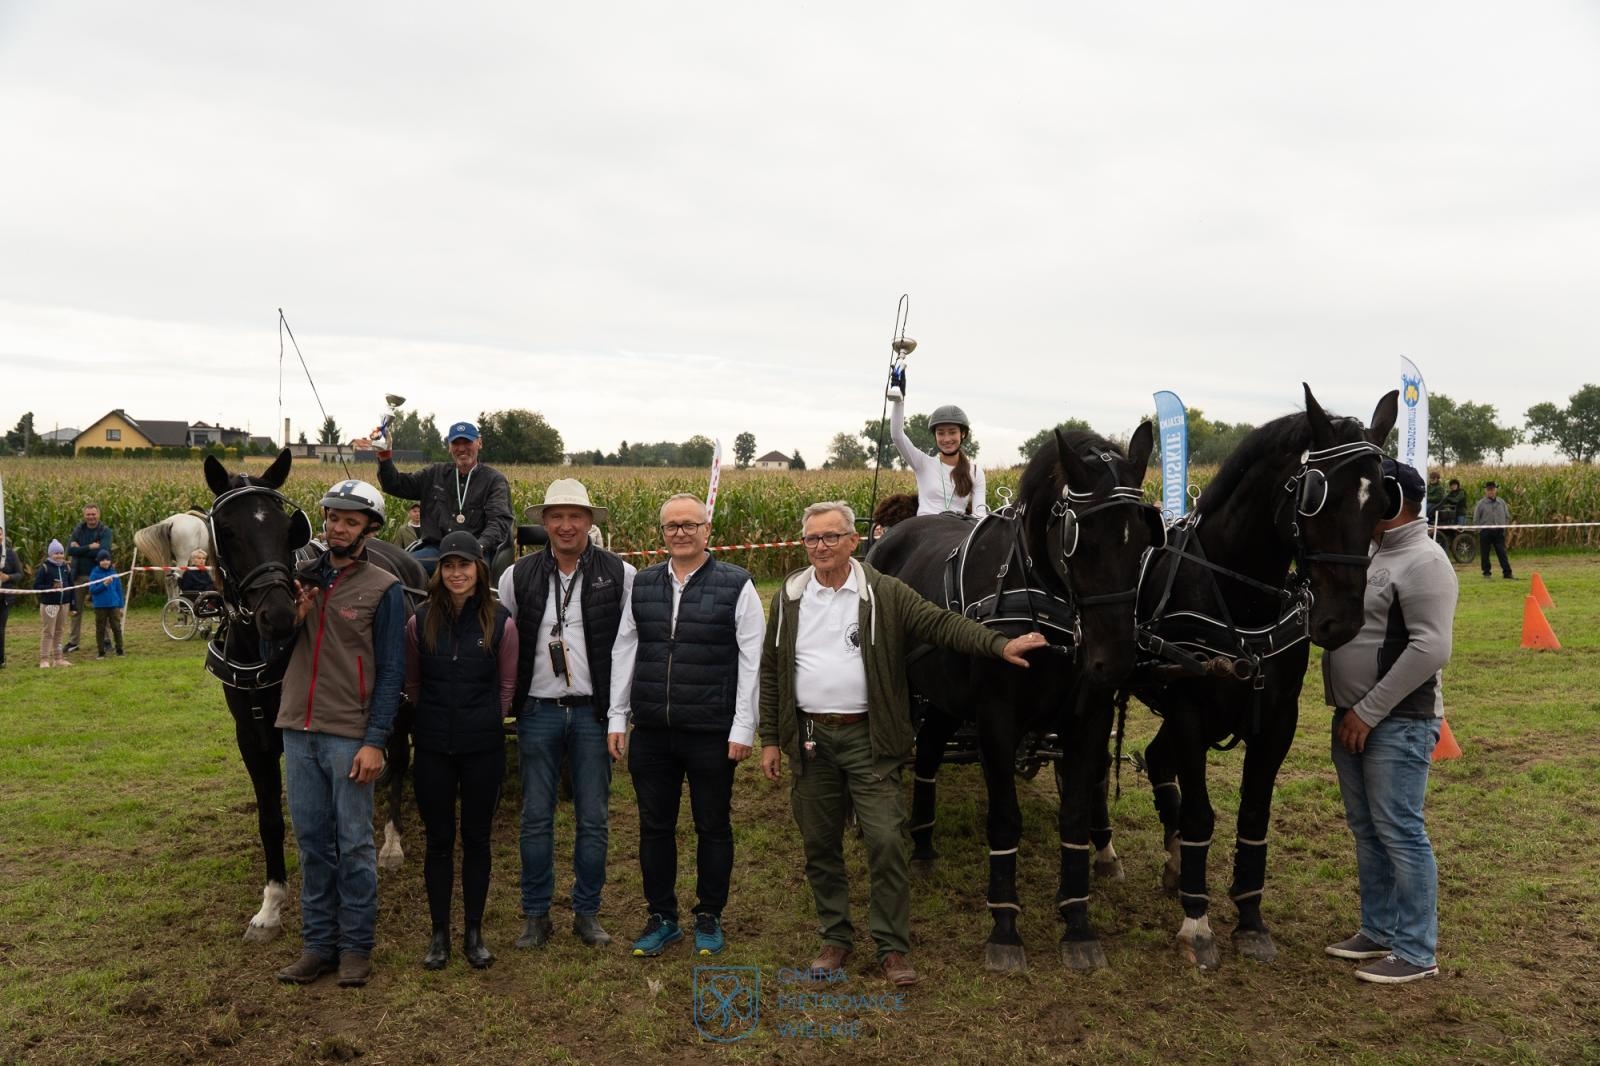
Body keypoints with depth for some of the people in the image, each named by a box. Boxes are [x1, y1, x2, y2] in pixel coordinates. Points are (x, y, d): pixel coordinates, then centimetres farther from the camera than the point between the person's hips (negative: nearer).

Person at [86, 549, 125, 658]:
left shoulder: (114, 574, 3)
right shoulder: (95, 574, -3)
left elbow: (119, 590, 7)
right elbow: (92, 590, -8)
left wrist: (120, 606, 7)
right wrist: (104, 584, -21)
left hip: (114, 605, 2)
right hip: (100, 606, -2)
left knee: (117, 628, 4)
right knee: (100, 629, 6)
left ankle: (119, 650, 11)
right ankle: (101, 652, 12)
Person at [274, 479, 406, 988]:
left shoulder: (382, 589, -6)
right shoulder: (300, 578, 8)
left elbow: (391, 672, -6)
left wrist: (375, 742, -13)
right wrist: (295, 618, -9)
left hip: (349, 735, -4)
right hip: (298, 730, 4)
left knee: (353, 845, 3)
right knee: (312, 842, 12)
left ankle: (356, 946, 17)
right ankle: (318, 943, 24)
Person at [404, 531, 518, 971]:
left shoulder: (499, 623, -4)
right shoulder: (421, 621, 0)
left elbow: (507, 684, 4)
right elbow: (411, 682, 9)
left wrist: (485, 722, 2)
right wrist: (430, 721, 5)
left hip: (483, 748, -1)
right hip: (433, 749, 1)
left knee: (476, 839, 9)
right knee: (439, 840, 9)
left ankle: (474, 932, 22)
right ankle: (439, 932, 22)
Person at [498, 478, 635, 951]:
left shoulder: (621, 574, -2)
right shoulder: (518, 576, 4)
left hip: (593, 712, -1)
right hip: (538, 712, 1)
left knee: (593, 819, 6)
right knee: (536, 818, 7)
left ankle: (587, 912, 21)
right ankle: (536, 913, 20)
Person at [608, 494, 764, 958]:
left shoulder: (736, 585, -4)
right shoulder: (641, 586, 8)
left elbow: (750, 661, -5)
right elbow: (623, 653, 11)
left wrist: (743, 728, -9)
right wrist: (617, 718, 7)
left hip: (712, 733, -3)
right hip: (650, 731, 4)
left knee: (713, 827, 10)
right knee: (654, 827, 13)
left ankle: (709, 918, 26)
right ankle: (661, 917, 28)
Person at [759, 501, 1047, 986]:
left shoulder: (886, 594, -2)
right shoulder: (788, 599, 6)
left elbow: (942, 624, -10)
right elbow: (771, 672, 9)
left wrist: (1000, 645, -24)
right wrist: (770, 739, 6)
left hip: (868, 738, -3)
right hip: (809, 739, 3)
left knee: (886, 842, -4)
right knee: (819, 846, 11)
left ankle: (892, 947, 10)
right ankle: (836, 937, 27)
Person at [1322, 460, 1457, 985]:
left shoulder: (1422, 560, -15)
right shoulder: (1369, 553, 12)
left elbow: (1431, 649, -23)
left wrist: (1369, 712, -21)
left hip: (1398, 724, -9)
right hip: (1354, 719, 9)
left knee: (1400, 833, -2)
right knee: (1366, 829, 15)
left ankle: (1417, 952, 9)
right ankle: (1379, 931, 28)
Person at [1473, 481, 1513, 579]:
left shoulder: (1501, 502, 6)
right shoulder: (1481, 504, -3)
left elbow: (1507, 516, 14)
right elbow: (1476, 519, 0)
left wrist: (1504, 527, 3)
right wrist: (1481, 529, -5)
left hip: (1499, 532, 2)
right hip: (1485, 532, -2)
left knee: (1502, 553, -1)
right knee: (1485, 554, 4)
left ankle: (1507, 572, 0)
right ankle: (1486, 572, 15)